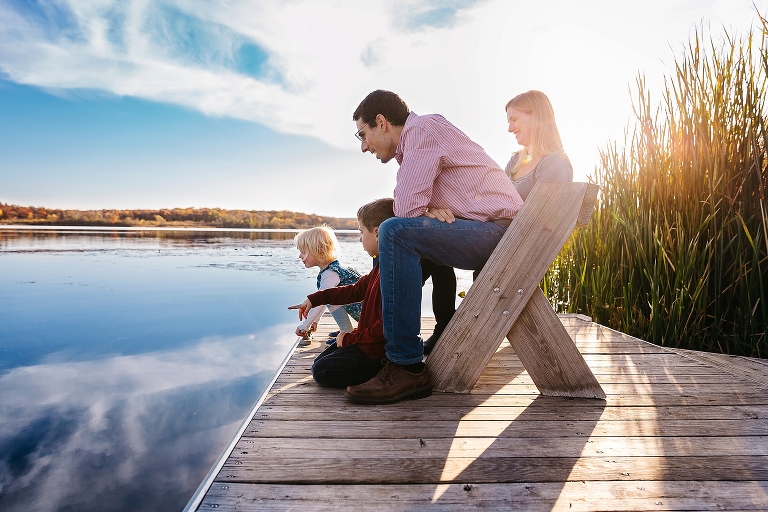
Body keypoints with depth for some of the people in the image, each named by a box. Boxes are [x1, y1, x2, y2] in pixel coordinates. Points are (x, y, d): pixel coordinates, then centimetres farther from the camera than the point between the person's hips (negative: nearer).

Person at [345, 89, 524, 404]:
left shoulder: (421, 128, -9)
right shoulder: (417, 140, 21)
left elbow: (407, 209, -18)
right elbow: (412, 208, 17)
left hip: (498, 229, -10)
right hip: (495, 236, 10)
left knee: (396, 233, -25)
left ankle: (407, 368, -21)